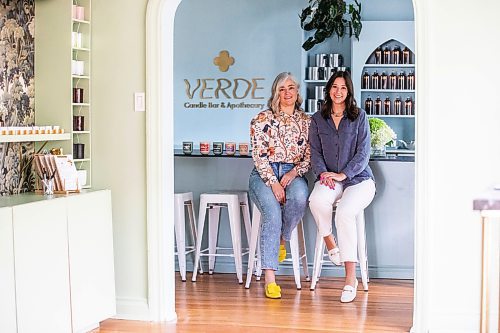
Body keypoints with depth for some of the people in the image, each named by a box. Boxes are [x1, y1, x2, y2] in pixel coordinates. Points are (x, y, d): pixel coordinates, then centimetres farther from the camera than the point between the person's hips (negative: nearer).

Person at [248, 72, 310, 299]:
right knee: (272, 213, -31)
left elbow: (310, 157, 9)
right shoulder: (262, 120, 2)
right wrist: (274, 183, -17)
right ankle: (269, 279, -33)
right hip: (264, 175, -2)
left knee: (300, 196, -36)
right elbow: (259, 156, -5)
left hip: (293, 174, 2)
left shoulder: (306, 122, 11)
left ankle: (282, 240, -8)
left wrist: (294, 172, -11)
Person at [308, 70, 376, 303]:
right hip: (330, 179, 2)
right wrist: (323, 173, -12)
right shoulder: (317, 119, 12)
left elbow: (363, 153, -1)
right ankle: (330, 243, -11)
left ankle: (351, 279, -28)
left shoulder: (359, 117, 5)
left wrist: (343, 174, -14)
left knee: (345, 213, -32)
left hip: (358, 178, -2)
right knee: (317, 200, -36)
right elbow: (315, 152, 8)